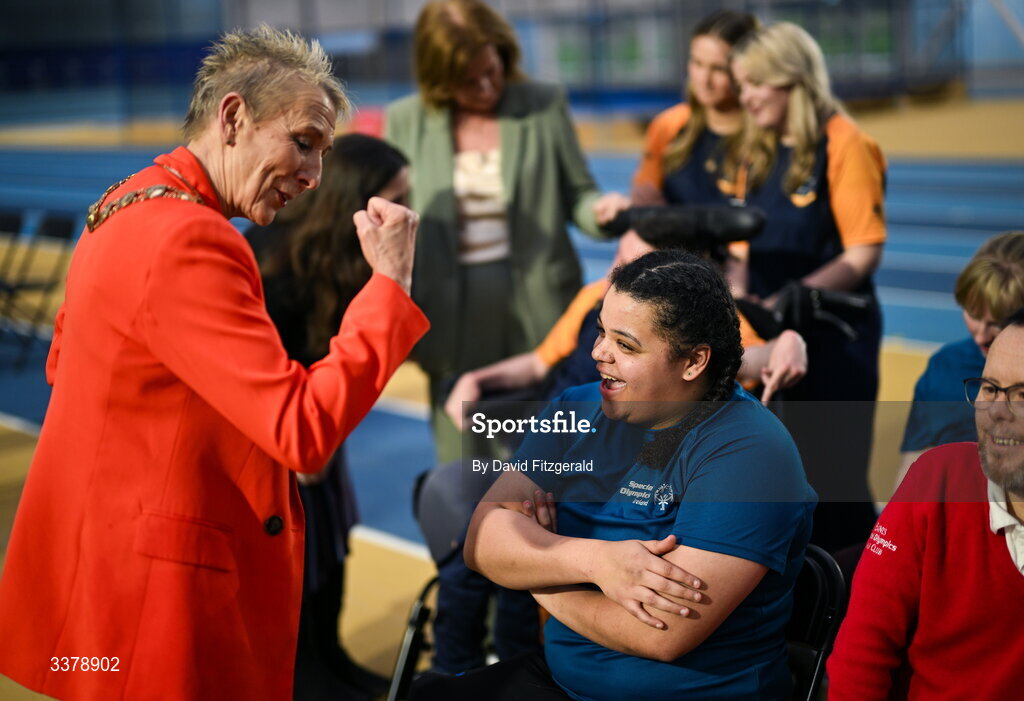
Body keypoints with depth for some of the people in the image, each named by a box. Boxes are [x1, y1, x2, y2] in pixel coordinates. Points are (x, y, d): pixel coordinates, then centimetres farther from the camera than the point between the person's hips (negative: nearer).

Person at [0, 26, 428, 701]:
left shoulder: (128, 208, 8)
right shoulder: (187, 240, -24)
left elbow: (63, 364, 20)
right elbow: (305, 431, -27)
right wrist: (391, 282, -21)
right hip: (151, 602, -10)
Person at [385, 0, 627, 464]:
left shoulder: (544, 106, 1)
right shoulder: (405, 120, 2)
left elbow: (575, 194, 7)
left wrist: (599, 210, -17)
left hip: (535, 309, 0)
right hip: (452, 318, 1)